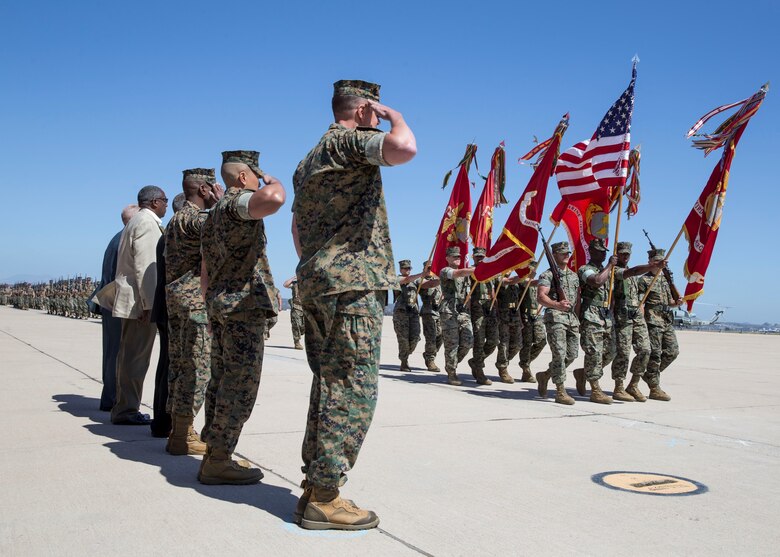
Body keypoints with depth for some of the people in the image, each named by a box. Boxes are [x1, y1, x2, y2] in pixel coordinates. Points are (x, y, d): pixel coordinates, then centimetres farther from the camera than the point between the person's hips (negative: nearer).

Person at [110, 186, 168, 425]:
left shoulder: (135, 221, 22)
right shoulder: (147, 223, -10)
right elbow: (144, 265, -19)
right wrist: (149, 302, -21)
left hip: (131, 300, 11)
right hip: (140, 300, -10)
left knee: (130, 356, 13)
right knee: (136, 357, -7)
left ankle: (124, 408, 19)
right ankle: (126, 411, -4)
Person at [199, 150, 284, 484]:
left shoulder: (212, 216, 22)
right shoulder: (239, 202, -8)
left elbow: (205, 272, 24)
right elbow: (274, 199, -32)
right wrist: (273, 181, -10)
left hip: (219, 306, 10)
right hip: (244, 305, -10)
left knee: (221, 381, 12)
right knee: (240, 385, -7)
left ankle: (215, 455, 16)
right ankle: (218, 462, -5)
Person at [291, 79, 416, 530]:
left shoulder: (310, 159, 24)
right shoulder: (351, 139, -5)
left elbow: (297, 227, 27)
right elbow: (405, 148, -25)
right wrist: (395, 115, -5)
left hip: (315, 283, 10)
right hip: (353, 282, -10)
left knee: (330, 386, 12)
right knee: (353, 388, -7)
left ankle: (315, 488, 15)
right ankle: (325, 499, -5)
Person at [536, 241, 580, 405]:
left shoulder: (574, 276, 20)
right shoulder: (548, 275, -2)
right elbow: (541, 297, -15)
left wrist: (579, 319, 14)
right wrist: (557, 305, -33)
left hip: (572, 318, 7)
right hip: (555, 317, -7)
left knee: (571, 355, 5)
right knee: (560, 353, -13)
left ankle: (545, 375, 26)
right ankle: (561, 392, -8)